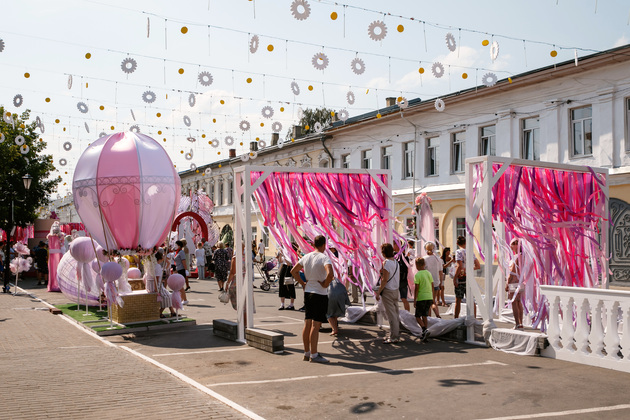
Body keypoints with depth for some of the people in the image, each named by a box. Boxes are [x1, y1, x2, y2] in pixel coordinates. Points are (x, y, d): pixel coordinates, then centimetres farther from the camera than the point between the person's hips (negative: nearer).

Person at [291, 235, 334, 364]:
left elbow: (293, 271, 15)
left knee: (307, 324, 12)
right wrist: (325, 284, -14)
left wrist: (303, 283, 13)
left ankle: (307, 353, 20)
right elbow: (329, 273, -30)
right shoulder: (324, 258, -13)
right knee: (316, 325, -4)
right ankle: (314, 355, -1)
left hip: (307, 293, 7)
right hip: (320, 294, -7)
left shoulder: (306, 257, 8)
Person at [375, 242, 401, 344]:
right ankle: (396, 336, 18)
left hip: (388, 291, -9)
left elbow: (385, 280, -18)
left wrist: (378, 292, -14)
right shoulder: (396, 262, 11)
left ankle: (393, 338, -2)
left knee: (391, 315, -5)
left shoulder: (386, 263, -15)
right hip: (396, 290, 9)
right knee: (395, 314, 13)